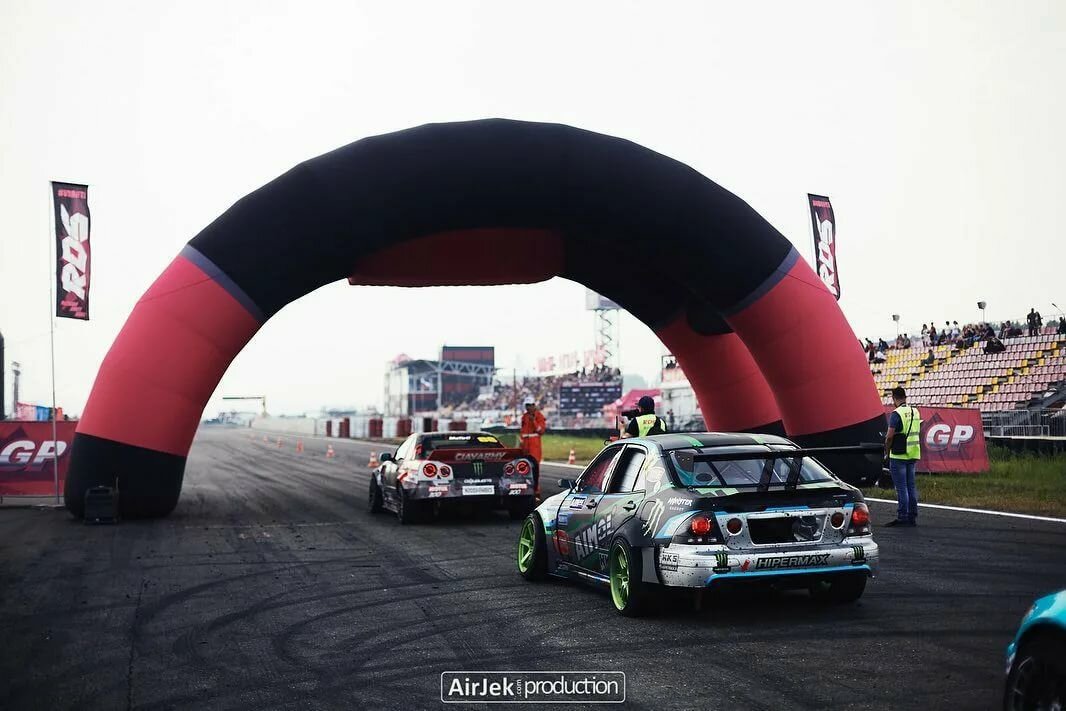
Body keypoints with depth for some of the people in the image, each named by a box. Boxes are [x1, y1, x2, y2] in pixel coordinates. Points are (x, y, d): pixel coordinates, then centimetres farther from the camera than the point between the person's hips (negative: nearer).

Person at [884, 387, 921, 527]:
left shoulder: (896, 414, -13)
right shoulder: (915, 412, 10)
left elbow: (889, 436, -18)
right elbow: (917, 433, 16)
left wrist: (887, 450, -1)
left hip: (899, 456, -7)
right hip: (913, 455, 7)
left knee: (901, 487, -4)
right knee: (911, 486, 11)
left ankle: (902, 517, -3)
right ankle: (912, 517, 14)